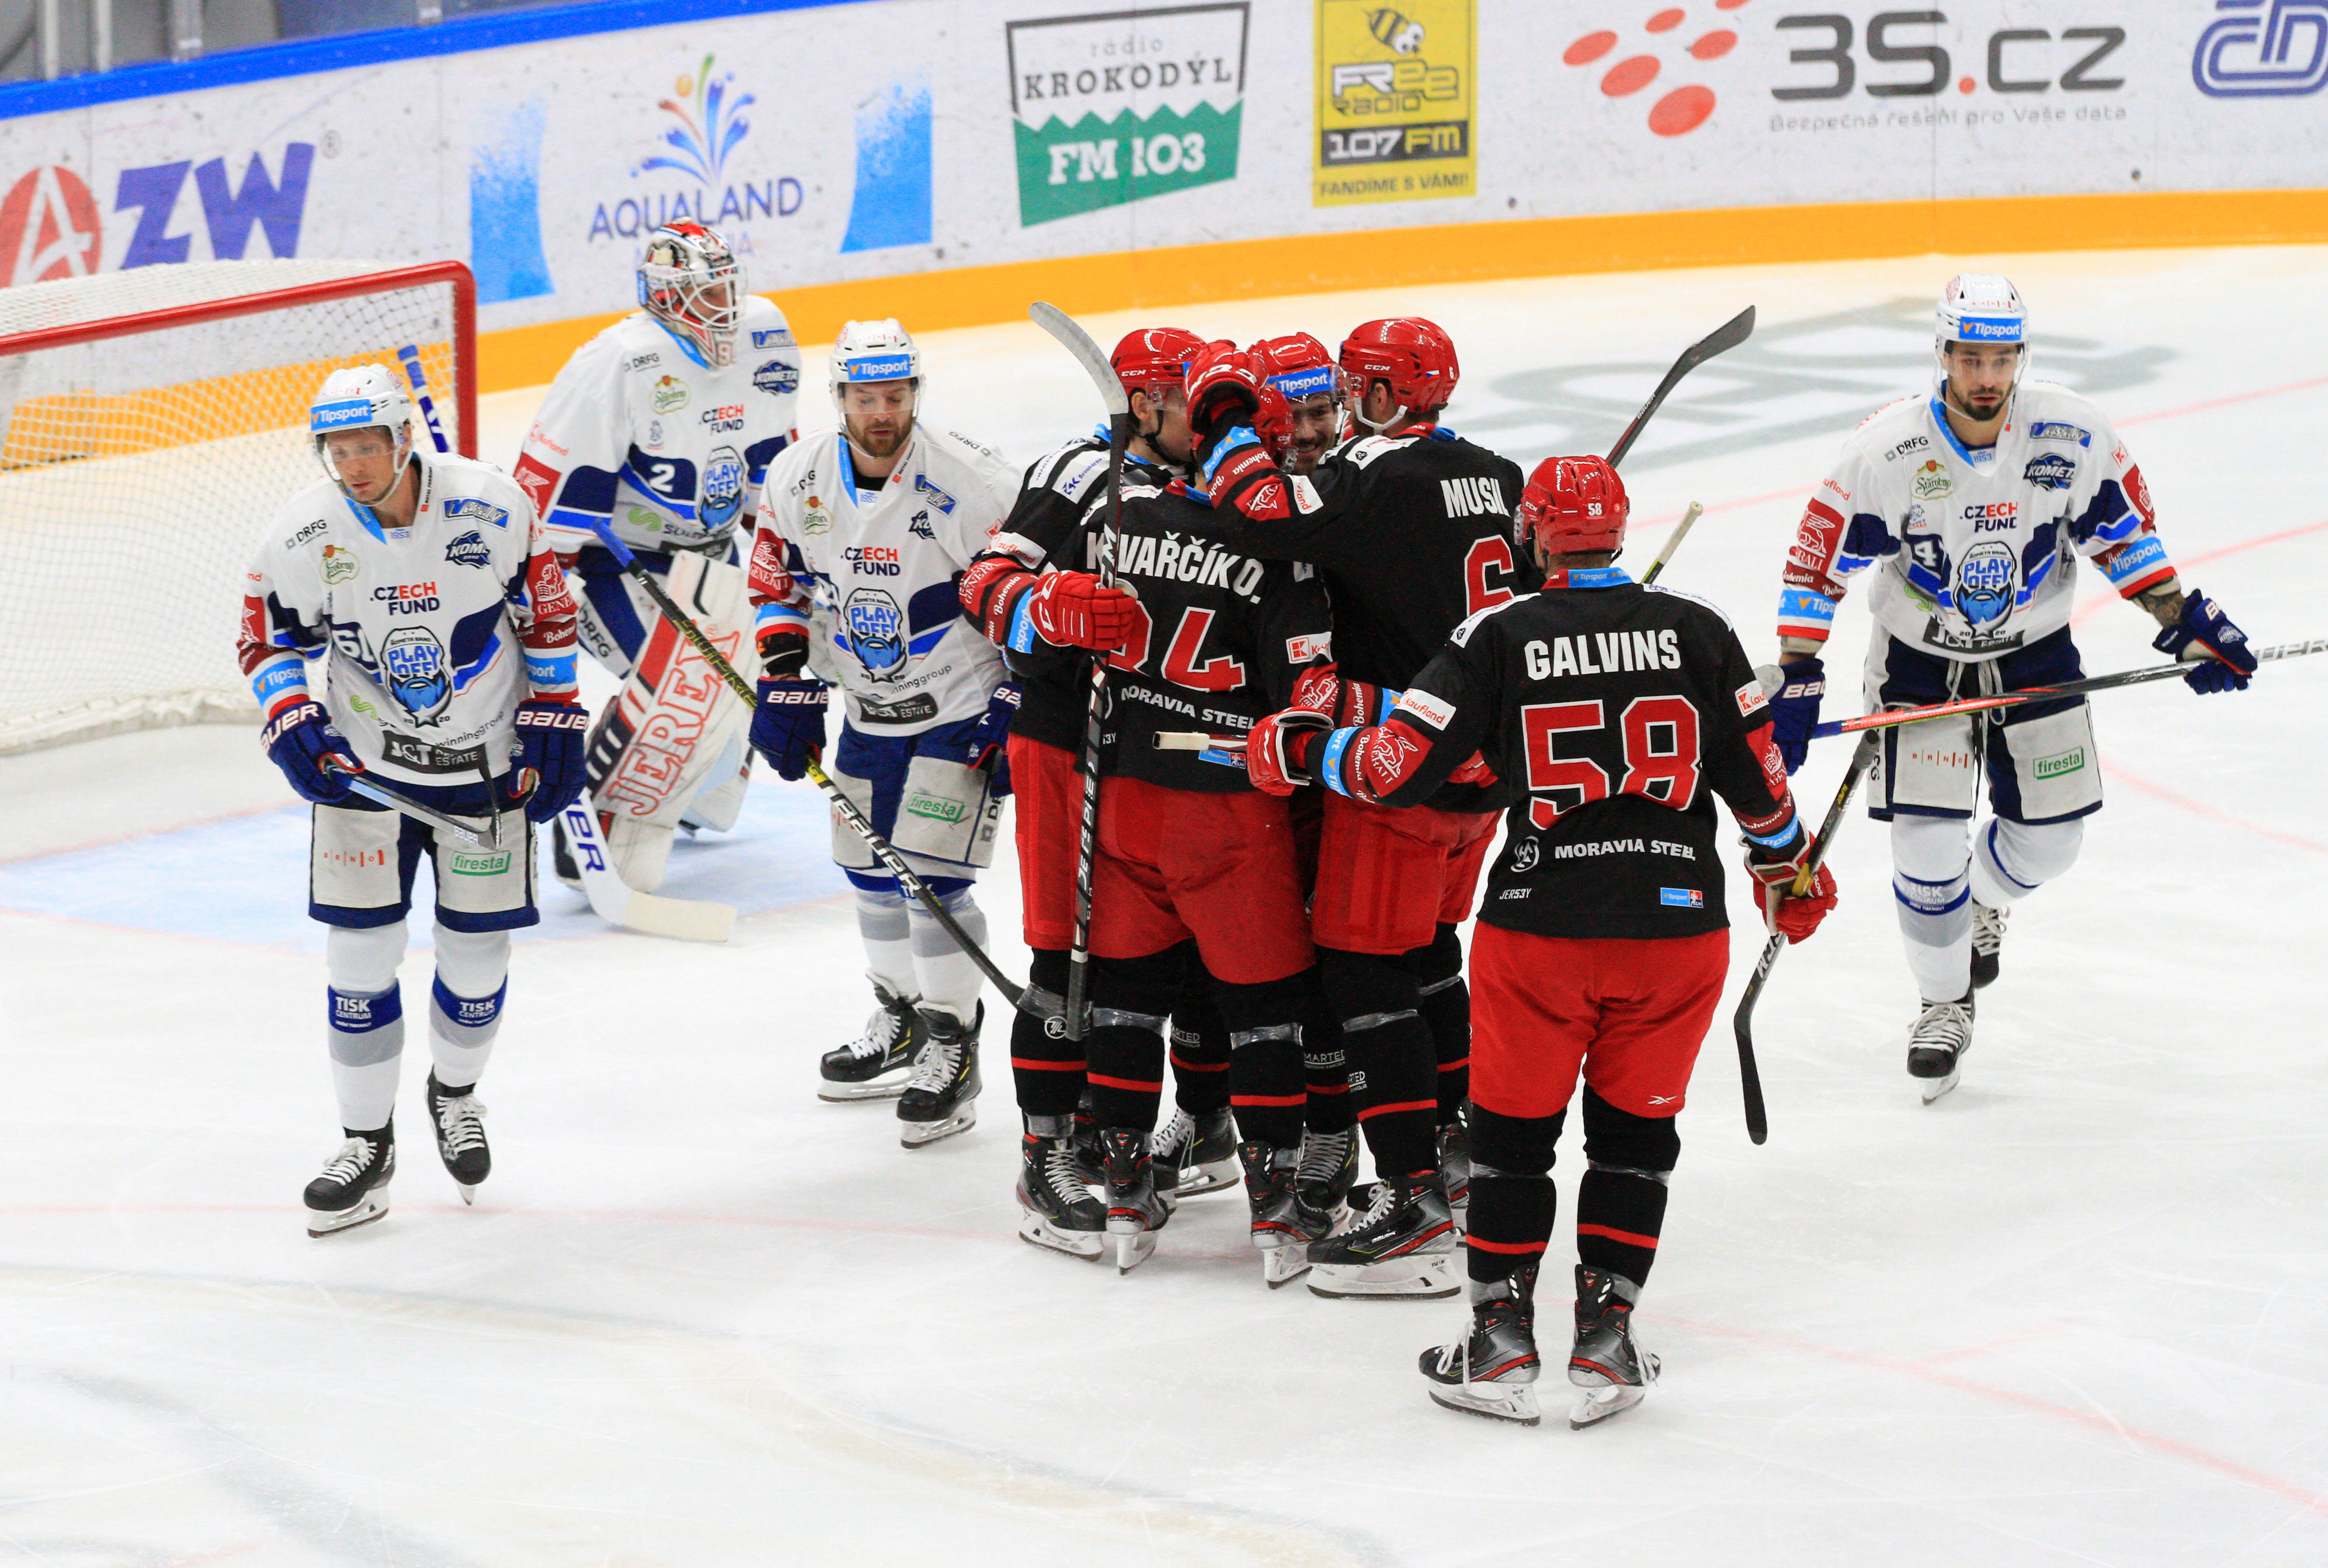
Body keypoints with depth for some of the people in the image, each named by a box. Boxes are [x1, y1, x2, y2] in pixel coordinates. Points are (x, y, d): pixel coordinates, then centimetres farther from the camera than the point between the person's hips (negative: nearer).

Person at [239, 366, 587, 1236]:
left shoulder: (490, 508, -16)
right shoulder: (302, 535, -14)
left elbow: (545, 612, -3)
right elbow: (269, 638, 2)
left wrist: (554, 725, -3)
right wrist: (292, 723, -13)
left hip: (488, 763, 0)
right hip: (362, 761, 0)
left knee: (477, 950, 5)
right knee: (361, 950, -4)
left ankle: (455, 1092, 34)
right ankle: (367, 1143, 8)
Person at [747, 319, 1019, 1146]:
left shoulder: (972, 484, -21)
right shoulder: (798, 479, -6)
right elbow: (779, 581, 9)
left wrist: (1016, 714, -15)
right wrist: (784, 683, 2)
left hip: (963, 708, -6)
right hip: (869, 709, 6)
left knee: (932, 876, -11)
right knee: (869, 871, 15)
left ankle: (951, 1051, 1)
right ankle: (901, 1018, 35)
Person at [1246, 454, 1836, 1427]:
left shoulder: (1499, 637, -5)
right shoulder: (1697, 632, 1)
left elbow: (1398, 767, -6)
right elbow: (1755, 773, 6)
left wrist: (1299, 750, 11)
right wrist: (1789, 868, 24)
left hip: (1540, 927, -2)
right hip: (1678, 920, 2)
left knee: (1512, 1129, 12)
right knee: (1635, 1130, 15)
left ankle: (1502, 1340, 12)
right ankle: (1605, 1336, 12)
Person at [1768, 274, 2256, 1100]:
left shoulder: (2071, 434, -16)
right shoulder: (1887, 450, -23)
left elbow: (2122, 530, -1)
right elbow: (1818, 559, -16)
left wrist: (2185, 620, -5)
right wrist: (1797, 681, -19)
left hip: (2034, 654, 3)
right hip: (1919, 661, -2)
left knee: (2049, 839, 6)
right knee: (1927, 843, -9)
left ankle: (1980, 901, 43)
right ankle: (1945, 1004, 15)